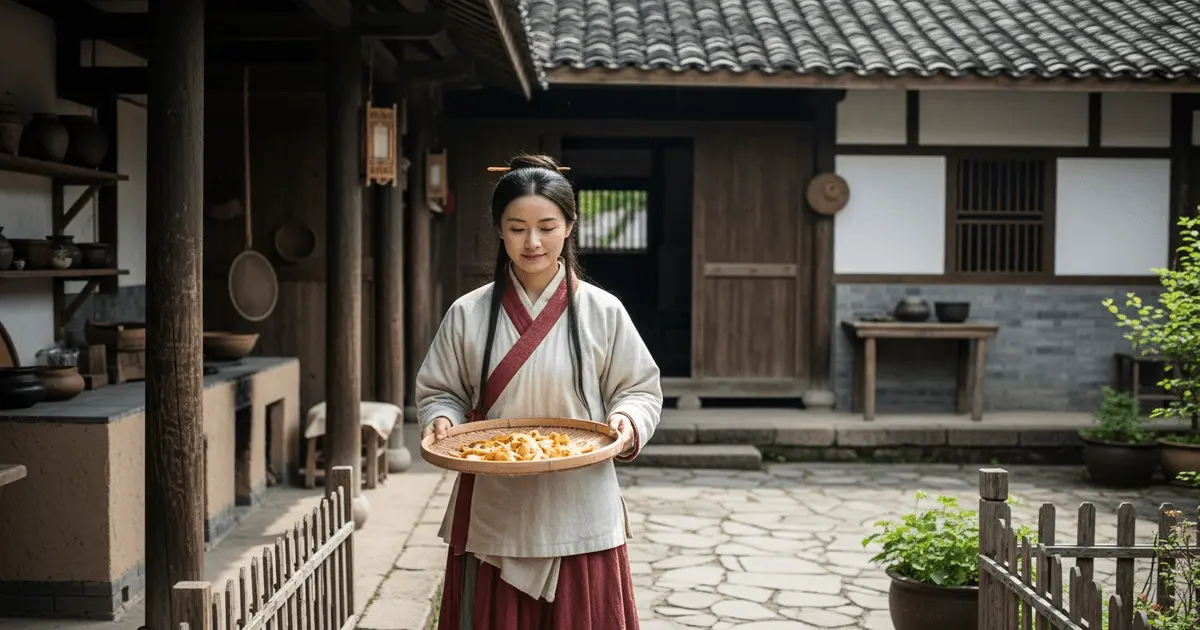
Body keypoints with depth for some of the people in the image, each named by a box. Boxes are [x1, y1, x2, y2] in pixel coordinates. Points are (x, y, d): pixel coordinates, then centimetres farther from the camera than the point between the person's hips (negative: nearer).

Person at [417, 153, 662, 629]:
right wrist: (442, 421, -11)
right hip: (492, 518, 1)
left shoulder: (602, 311, -1)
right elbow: (439, 392, 9)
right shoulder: (468, 315, 0)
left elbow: (641, 390, 6)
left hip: (578, 517, 0)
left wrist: (627, 421, -14)